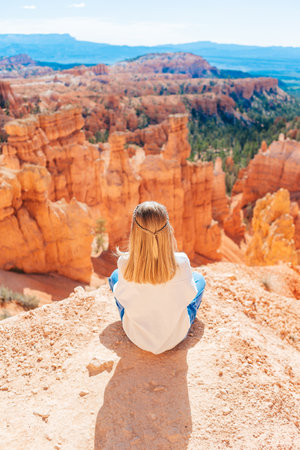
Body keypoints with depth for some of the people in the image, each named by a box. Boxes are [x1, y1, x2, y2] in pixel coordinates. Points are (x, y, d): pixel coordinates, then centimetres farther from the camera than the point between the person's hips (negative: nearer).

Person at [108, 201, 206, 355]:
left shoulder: (124, 263, -27)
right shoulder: (181, 263, -29)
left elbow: (121, 297, -8)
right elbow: (189, 296, -10)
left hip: (136, 336, 1)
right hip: (175, 336, 0)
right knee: (199, 278, 20)